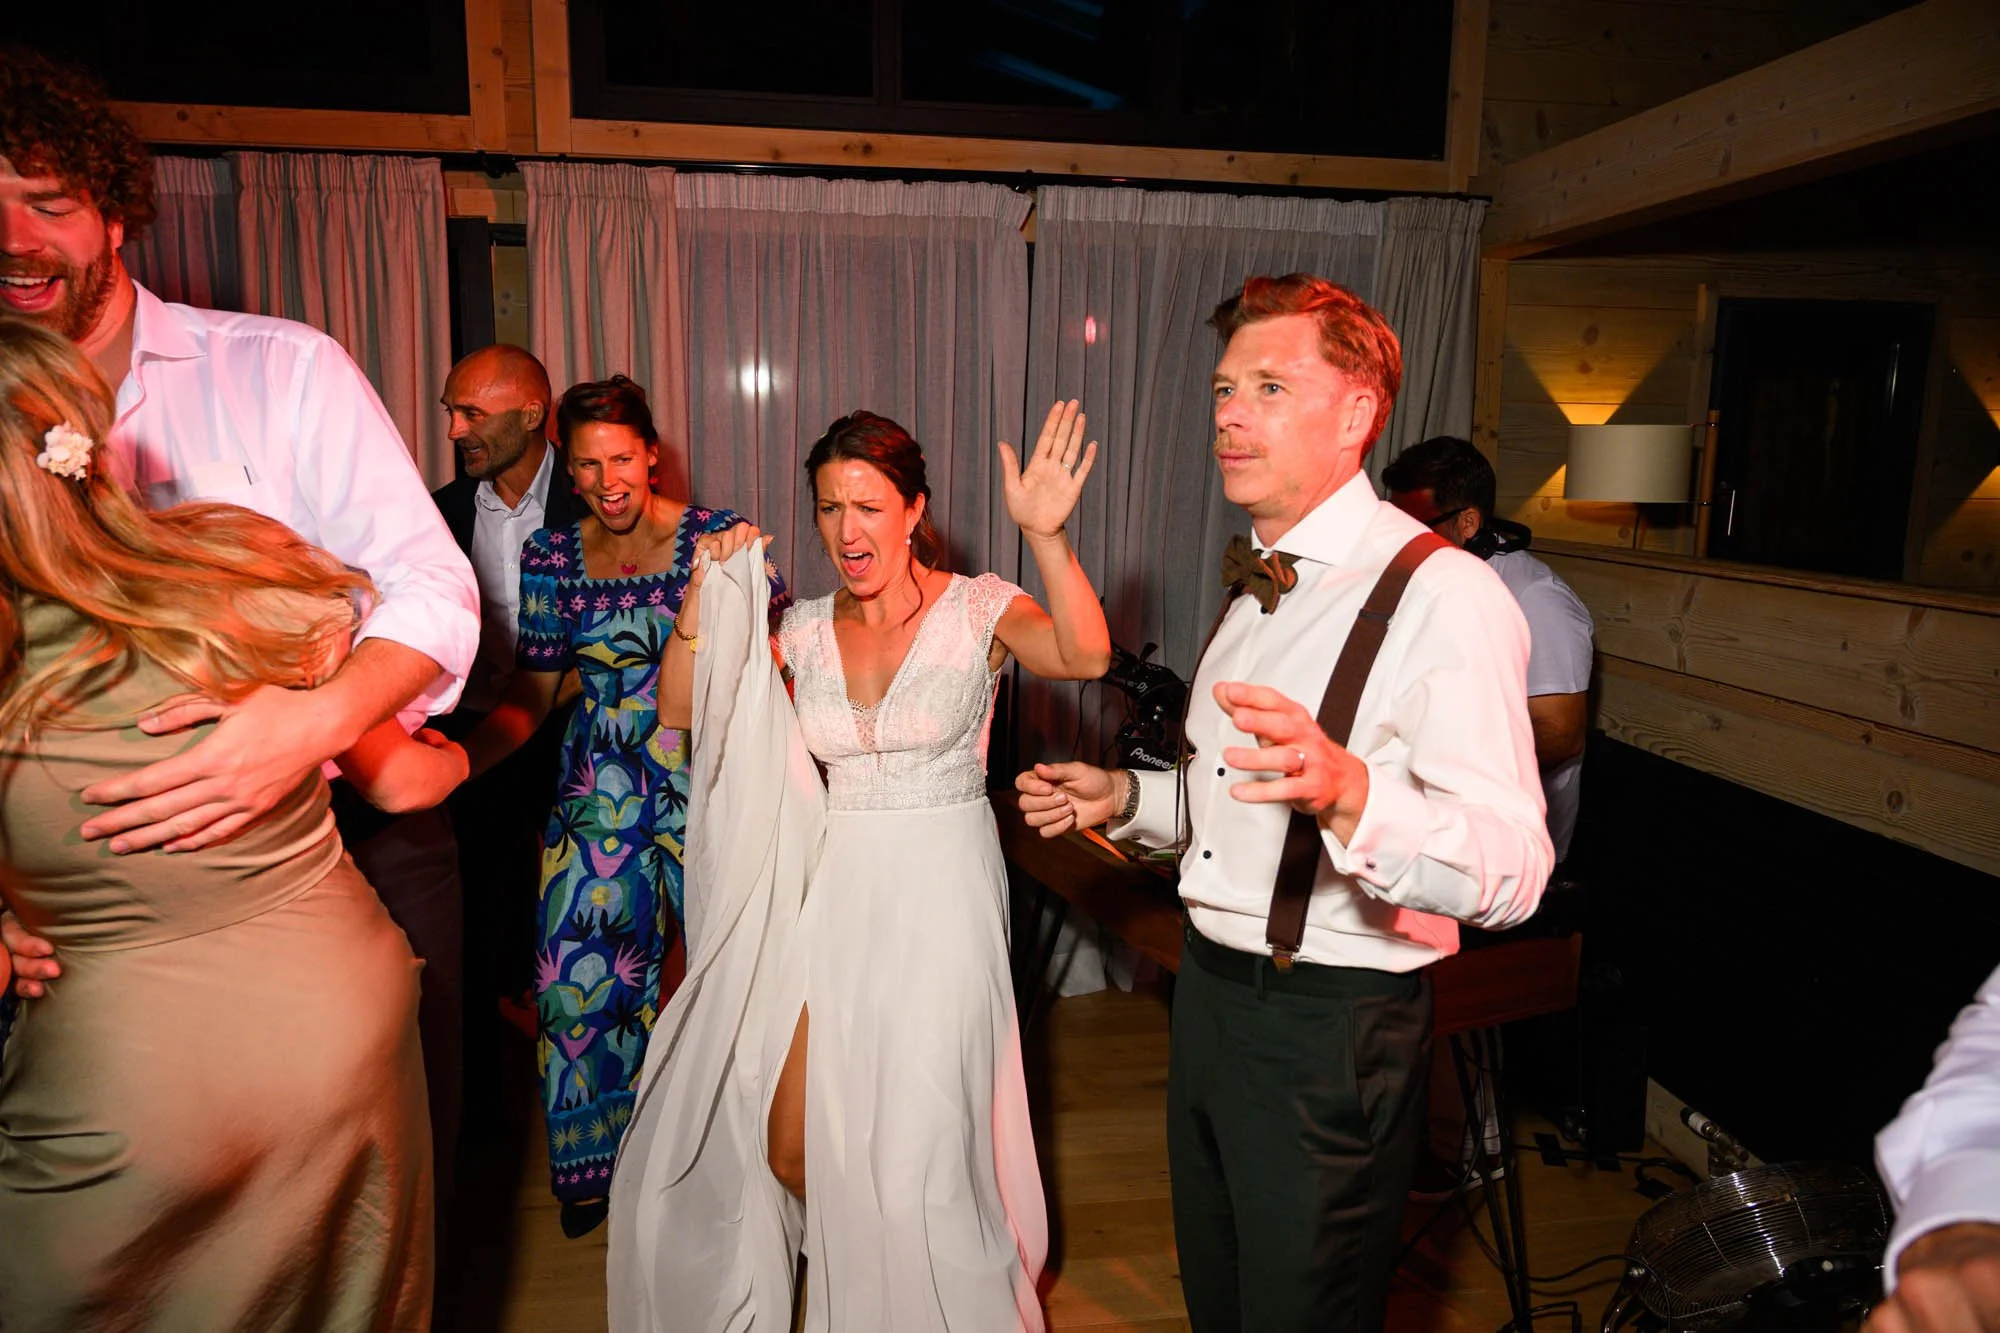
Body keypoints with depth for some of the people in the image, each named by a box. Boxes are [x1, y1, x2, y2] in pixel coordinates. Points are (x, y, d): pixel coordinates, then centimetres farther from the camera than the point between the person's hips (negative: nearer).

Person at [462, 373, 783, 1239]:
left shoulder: (718, 538, -4)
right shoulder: (550, 556, 5)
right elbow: (529, 696, 6)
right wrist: (459, 757, -9)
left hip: (709, 784, -2)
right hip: (600, 792, 3)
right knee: (585, 974, 5)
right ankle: (597, 1162, 30)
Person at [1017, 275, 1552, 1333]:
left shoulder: (1443, 593, -20)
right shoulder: (1257, 586, 10)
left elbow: (1508, 871, -30)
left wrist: (1343, 789, -47)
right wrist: (1126, 799, 5)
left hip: (1329, 1027, -8)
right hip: (1210, 994, 8)